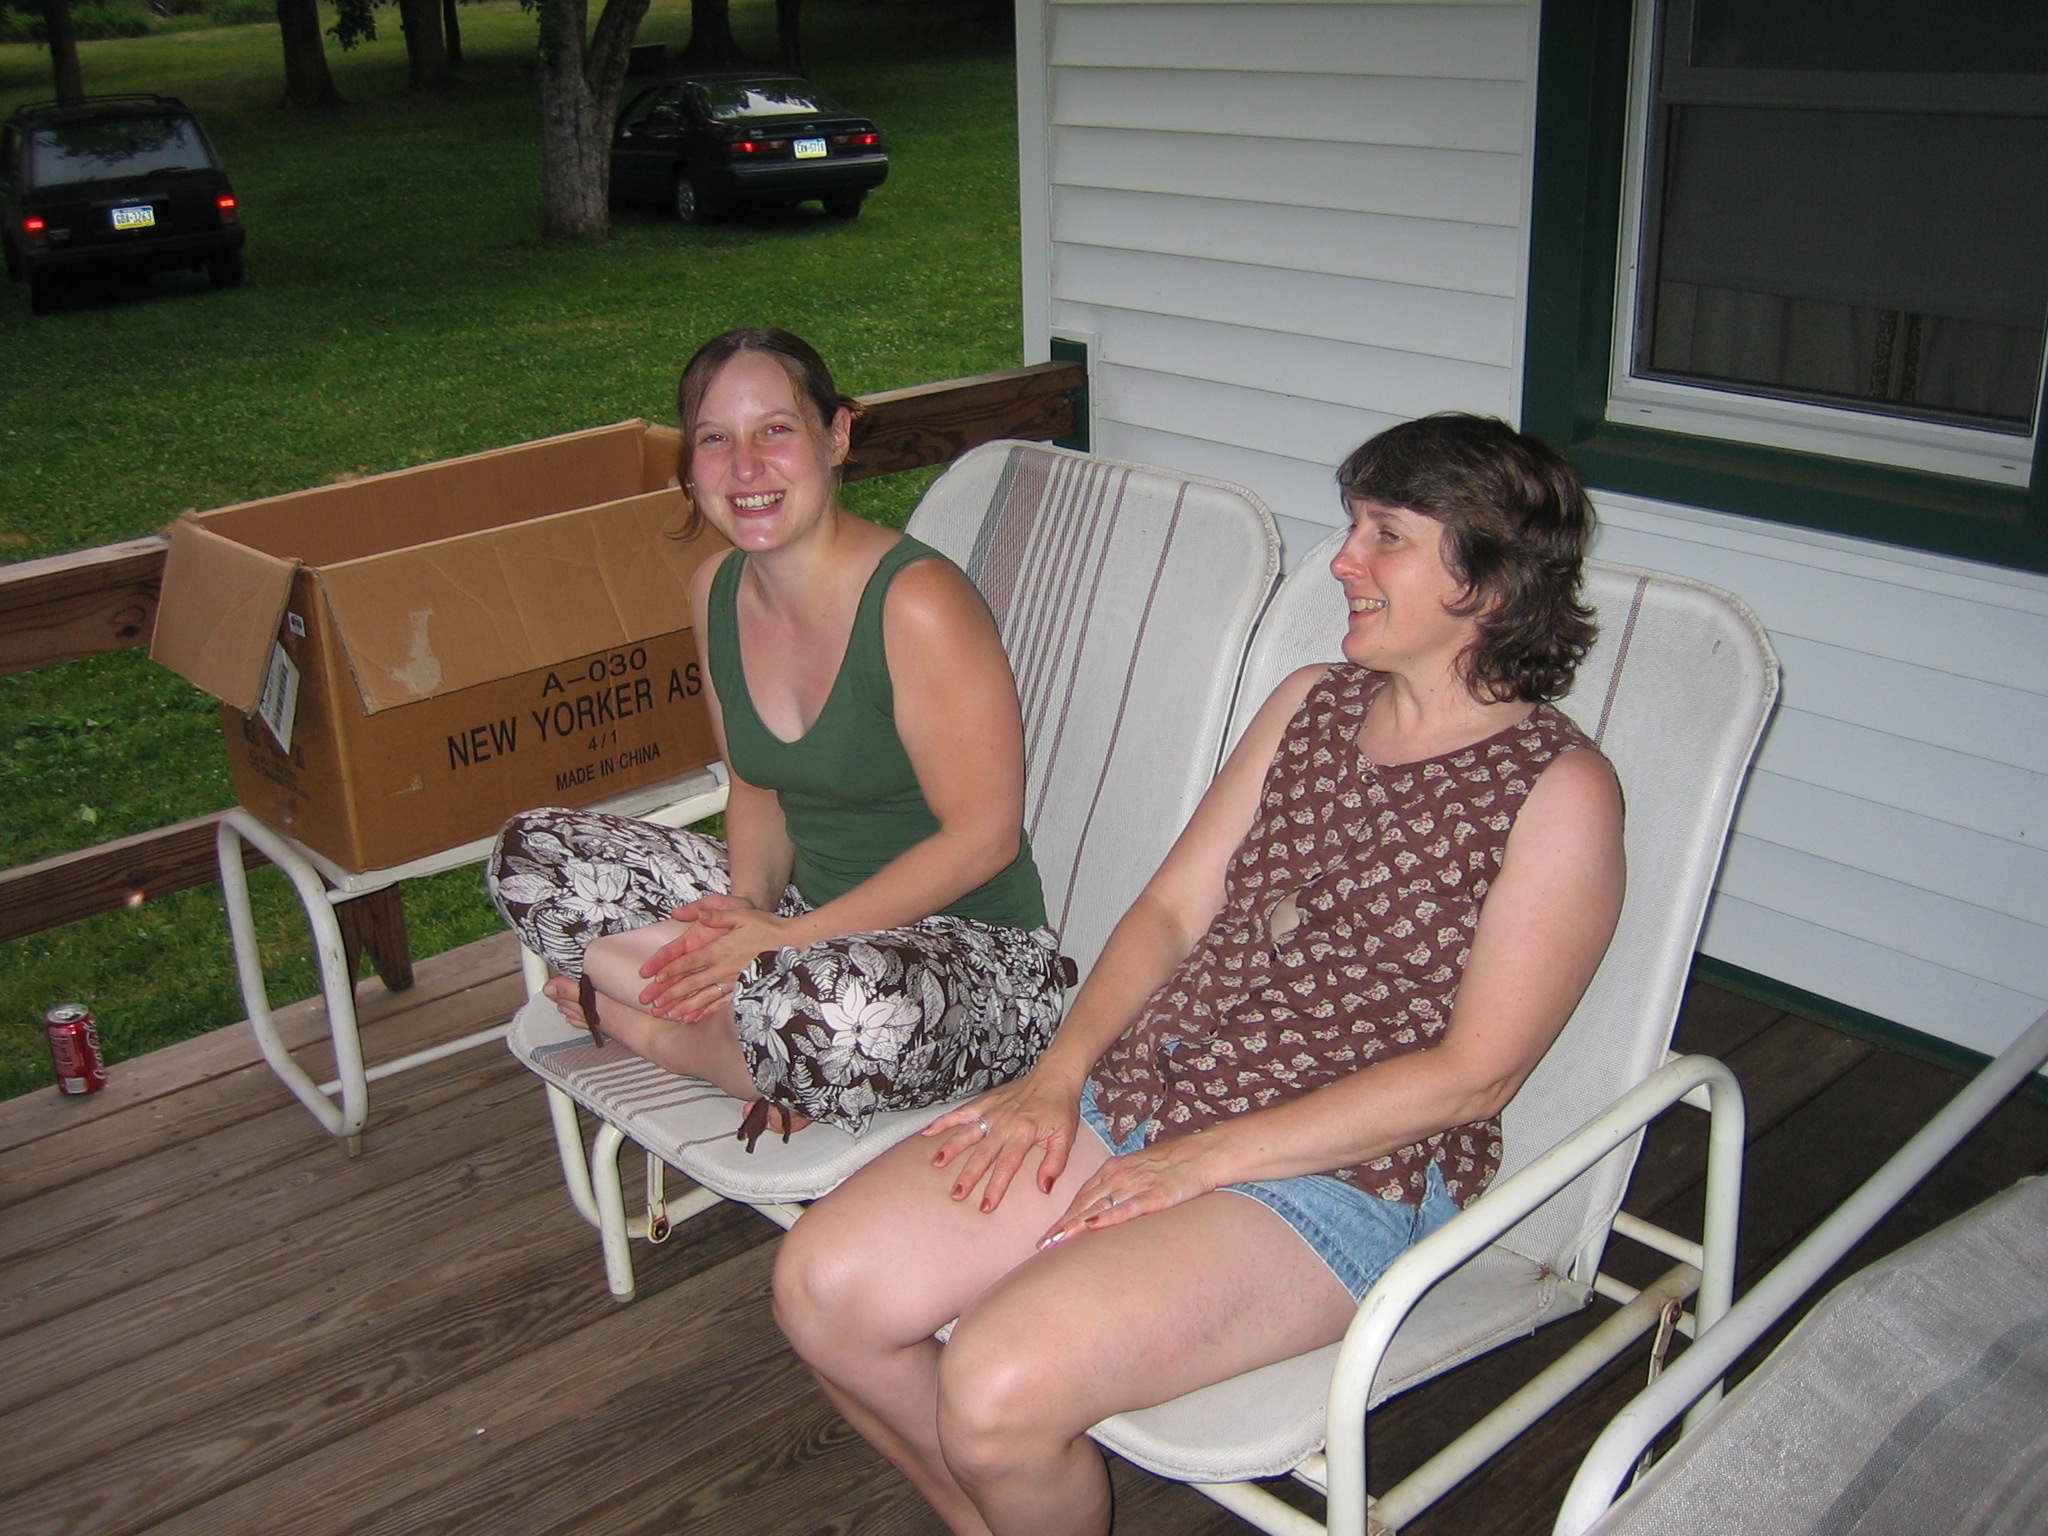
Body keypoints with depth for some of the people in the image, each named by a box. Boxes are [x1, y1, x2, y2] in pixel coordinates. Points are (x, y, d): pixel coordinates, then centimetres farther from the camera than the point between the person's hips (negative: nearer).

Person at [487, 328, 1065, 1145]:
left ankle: (645, 1023, -9)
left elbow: (982, 837, -19)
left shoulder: (918, 602, -21)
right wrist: (749, 907, -9)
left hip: (972, 951, -7)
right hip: (805, 911, 7)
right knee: (530, 853, 2)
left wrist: (786, 941, -19)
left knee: (853, 1012, -41)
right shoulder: (715, 589, 2)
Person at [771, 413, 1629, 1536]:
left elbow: (1473, 1071, -12)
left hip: (1341, 1174, -6)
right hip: (1130, 1094, 7)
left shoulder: (1561, 791, -7)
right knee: (824, 1285, -9)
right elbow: (1173, 908, 12)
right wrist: (1058, 1073, -4)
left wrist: (1209, 1158, -15)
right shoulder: (1310, 703, 13)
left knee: (1002, 1382, -27)